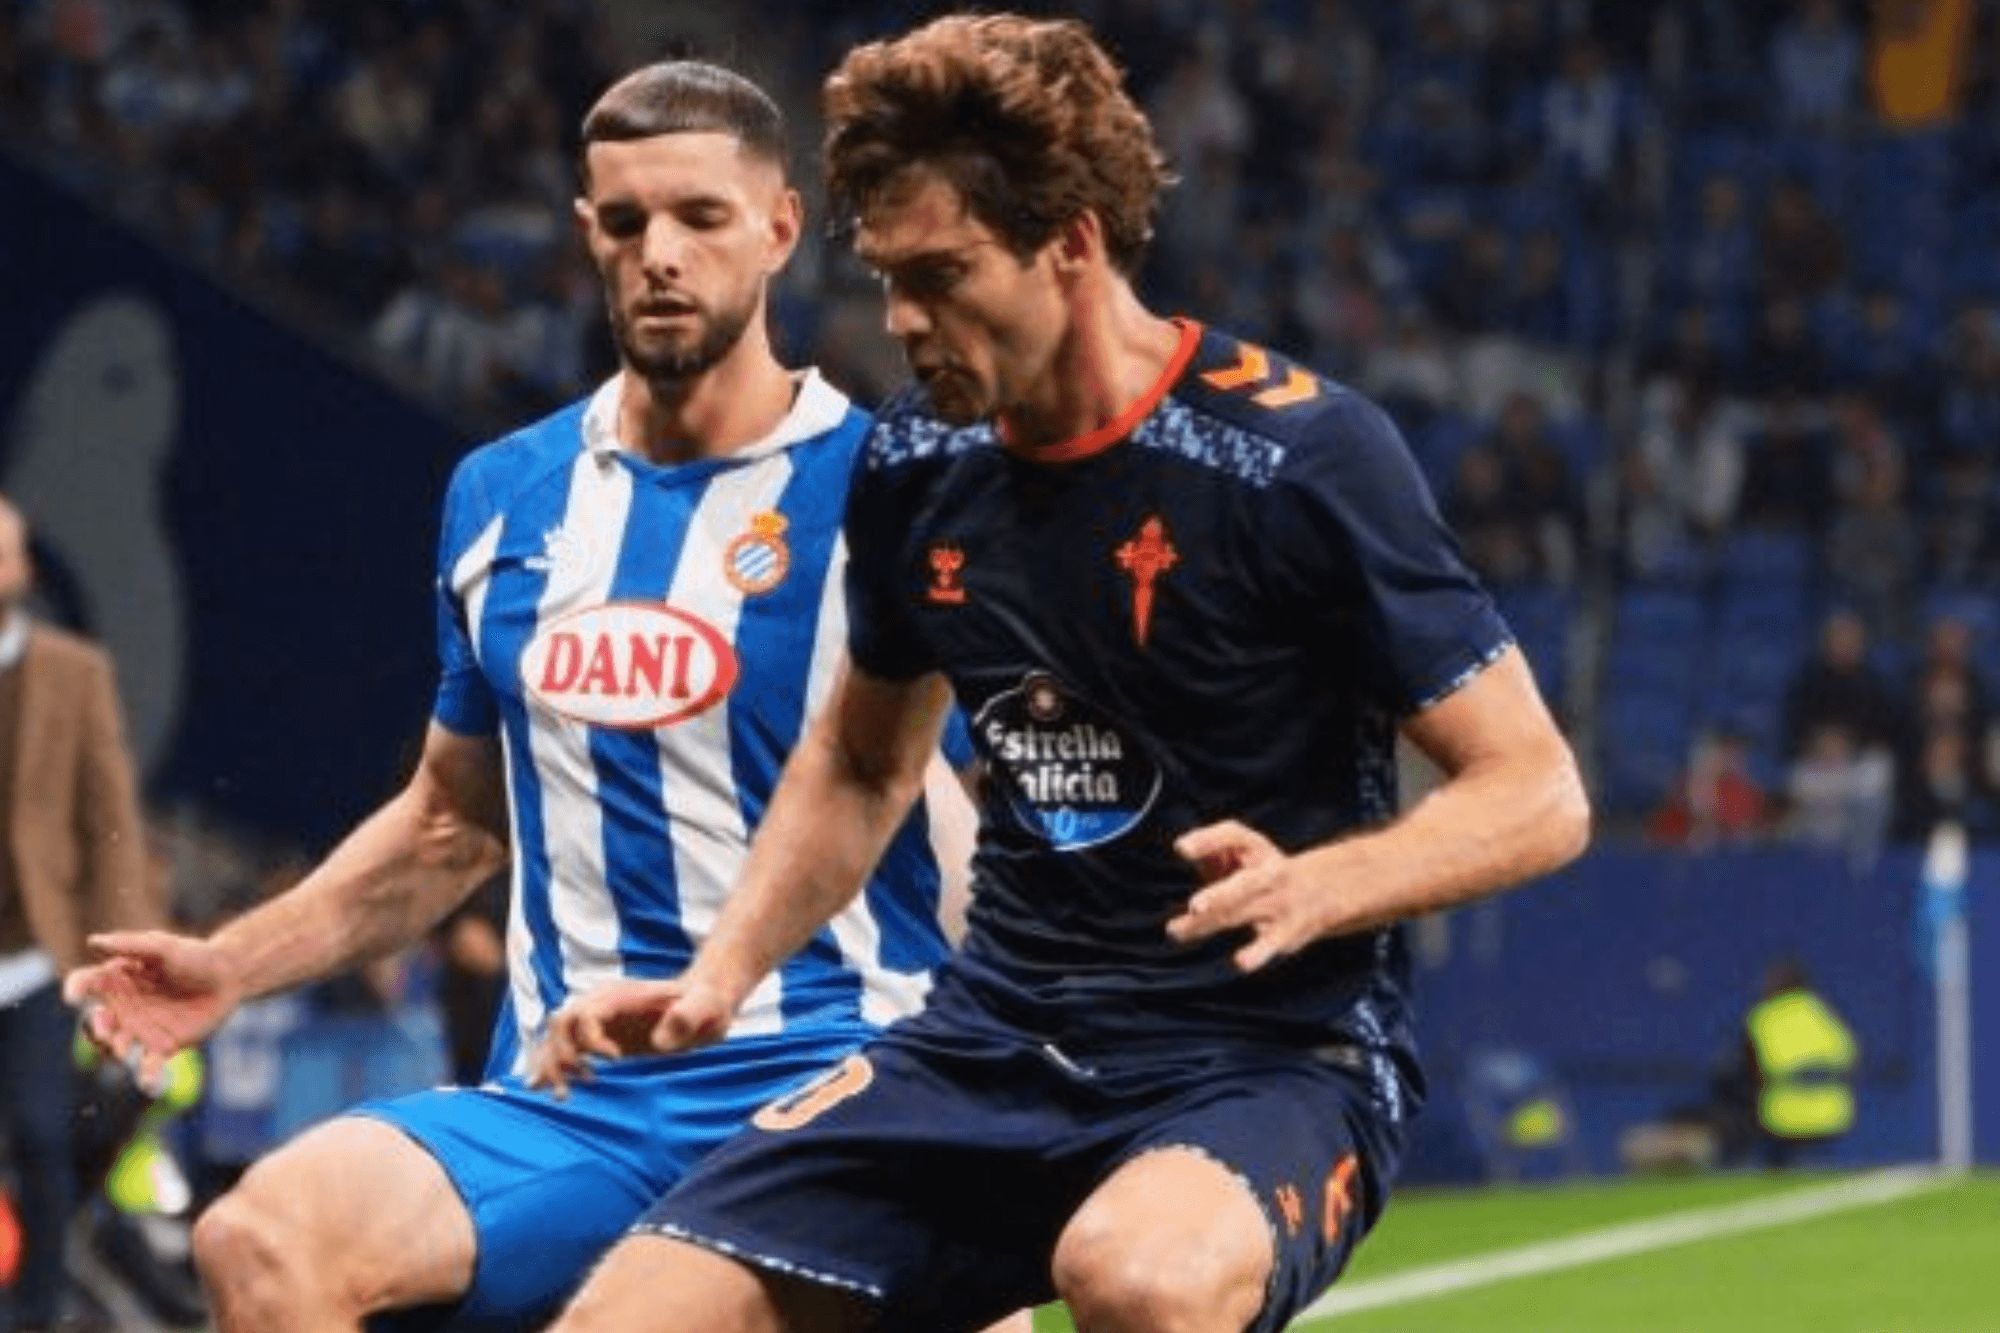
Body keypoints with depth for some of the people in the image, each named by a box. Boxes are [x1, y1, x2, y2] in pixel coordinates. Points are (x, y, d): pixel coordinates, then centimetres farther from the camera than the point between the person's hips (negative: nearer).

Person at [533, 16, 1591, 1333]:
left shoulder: (1297, 456, -13)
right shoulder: (913, 469, 4)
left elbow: (1538, 793, -10)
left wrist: (1312, 889, -27)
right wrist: (722, 976, 9)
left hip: (1274, 1051, -6)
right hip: (995, 1040, 6)